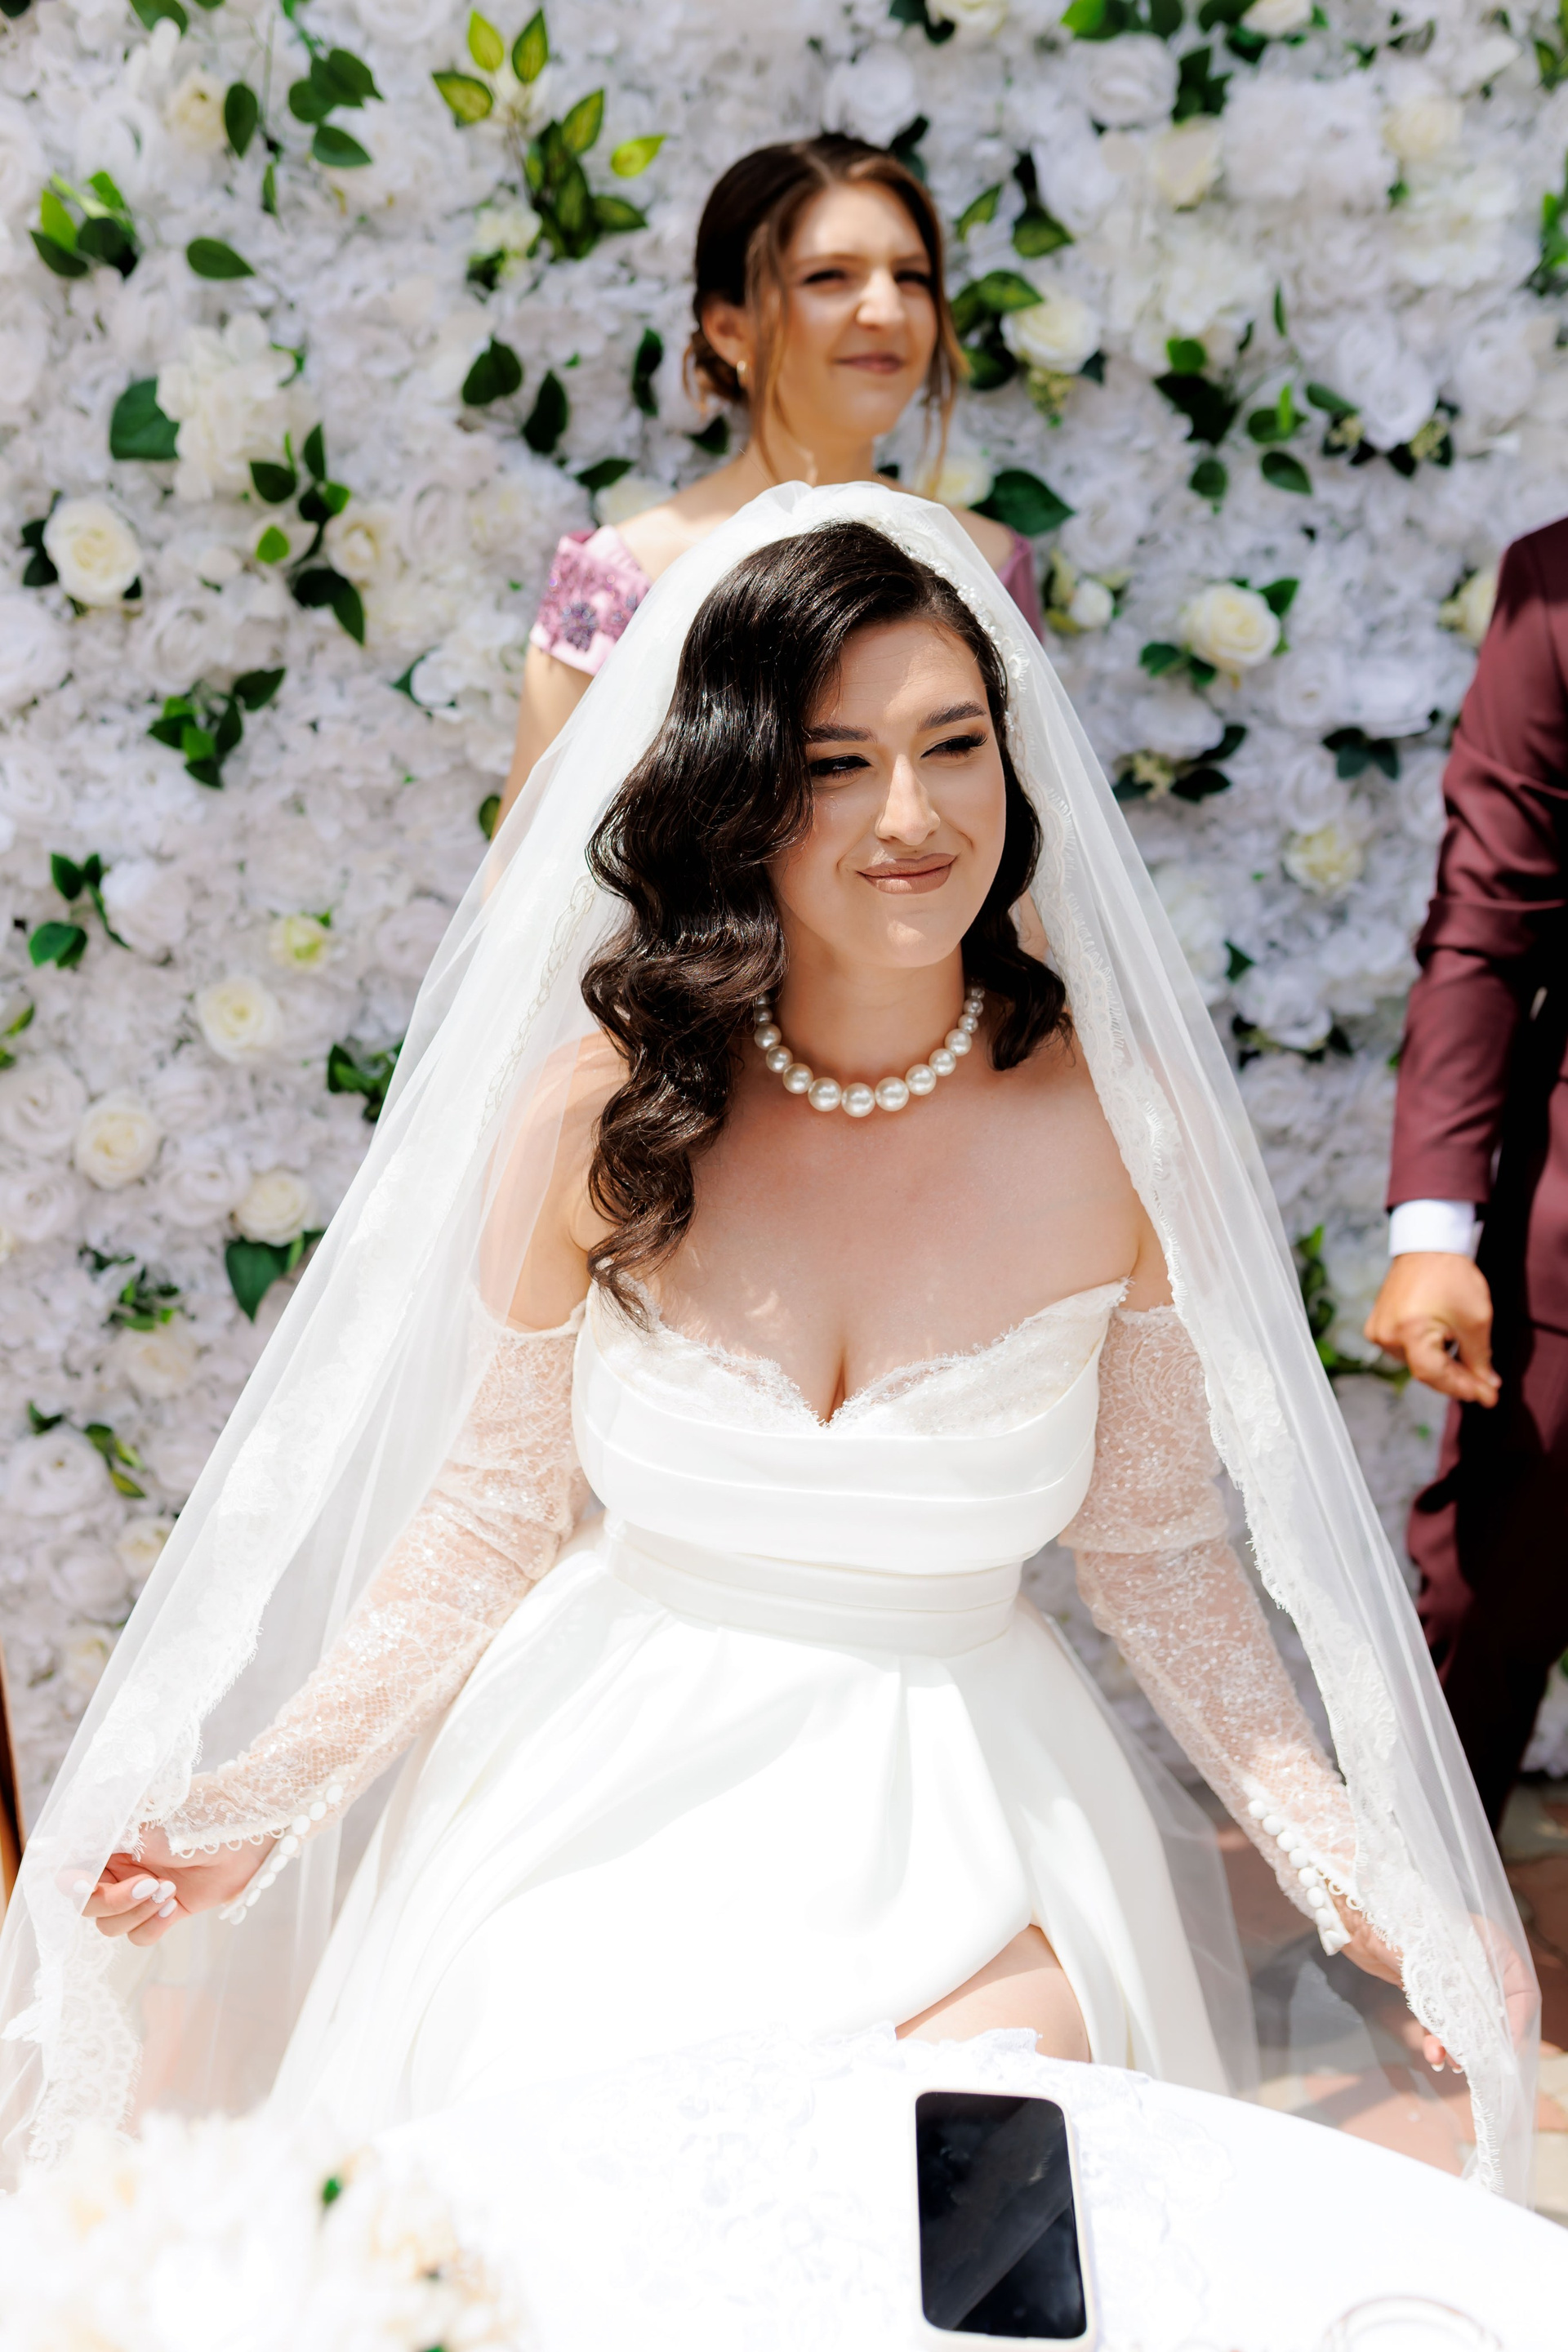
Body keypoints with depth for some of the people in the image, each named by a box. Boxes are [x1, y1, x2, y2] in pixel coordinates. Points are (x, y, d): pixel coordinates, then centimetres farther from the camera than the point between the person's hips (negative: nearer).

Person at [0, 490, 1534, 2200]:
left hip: (966, 1813, 1)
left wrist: (1354, 1870, -7)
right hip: (621, 1800, 0)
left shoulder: (1120, 1126, -11)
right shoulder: (598, 1113, -12)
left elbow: (1154, 1544, -1)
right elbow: (498, 1503, 0)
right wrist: (265, 1792, -4)